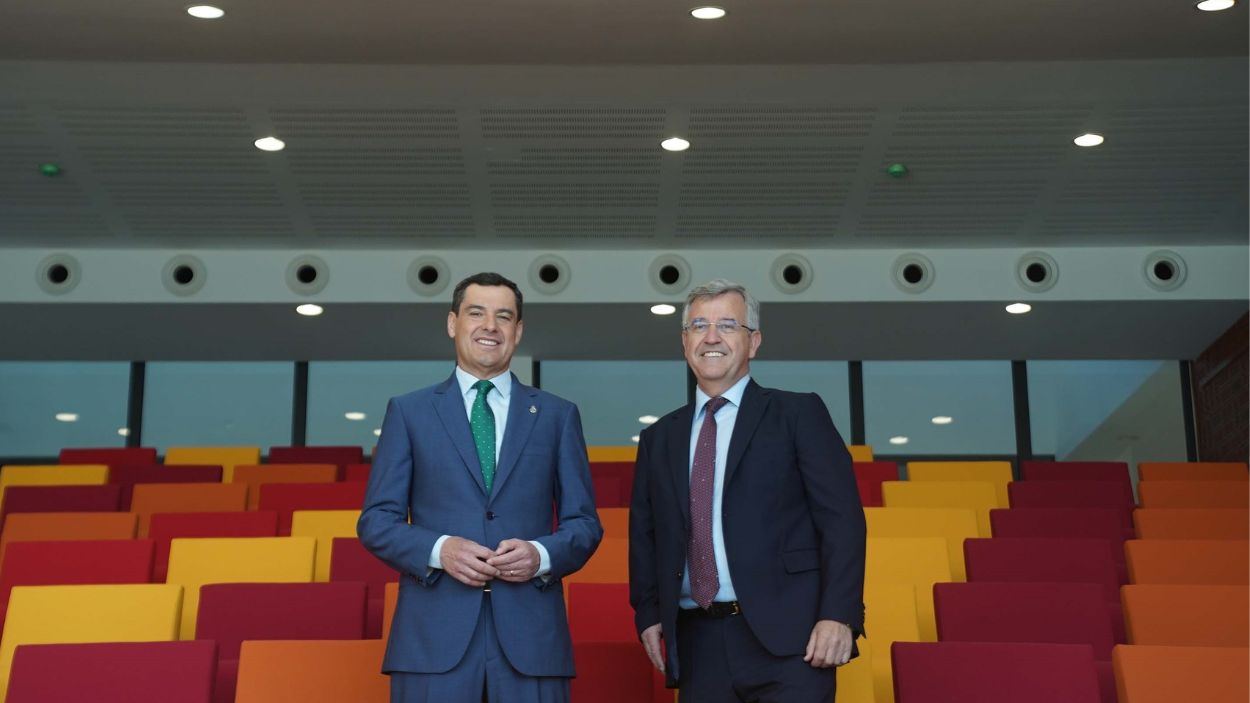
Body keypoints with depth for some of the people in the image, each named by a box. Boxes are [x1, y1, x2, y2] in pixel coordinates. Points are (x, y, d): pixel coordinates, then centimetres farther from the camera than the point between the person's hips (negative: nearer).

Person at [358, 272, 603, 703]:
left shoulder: (557, 416, 12)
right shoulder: (409, 412, 9)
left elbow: (585, 524, 10)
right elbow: (376, 521, 6)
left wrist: (542, 555, -11)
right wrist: (438, 550, -12)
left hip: (530, 635, 1)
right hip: (434, 635, -1)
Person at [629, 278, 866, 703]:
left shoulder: (798, 414, 4)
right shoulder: (658, 439, 17)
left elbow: (841, 518, -3)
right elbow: (643, 536, 19)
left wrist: (838, 616, -14)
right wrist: (648, 615, 5)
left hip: (785, 640, -4)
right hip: (699, 646, 4)